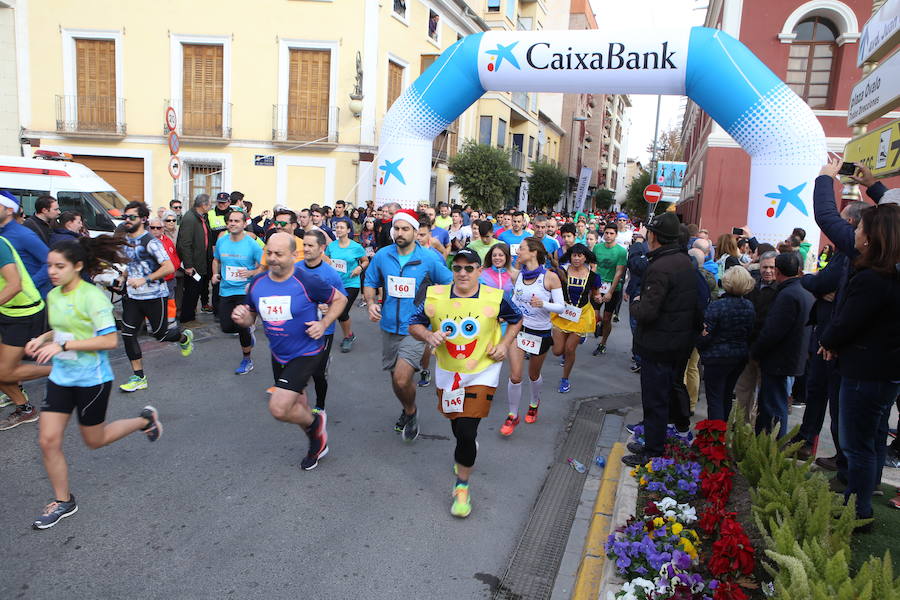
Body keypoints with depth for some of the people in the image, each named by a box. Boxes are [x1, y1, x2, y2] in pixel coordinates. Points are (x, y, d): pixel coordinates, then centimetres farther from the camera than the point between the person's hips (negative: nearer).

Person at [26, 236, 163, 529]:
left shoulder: (92, 296, -19)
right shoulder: (53, 295, 3)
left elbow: (110, 340, -23)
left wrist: (63, 345, -26)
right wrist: (43, 338, 0)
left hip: (91, 379, -6)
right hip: (60, 376, 7)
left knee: (94, 440, 10)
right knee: (48, 440, 2)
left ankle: (145, 419, 34)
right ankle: (63, 502, 21)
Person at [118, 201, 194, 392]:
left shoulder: (150, 242, -16)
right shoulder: (125, 239, 8)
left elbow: (169, 268, -23)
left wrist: (144, 280, -26)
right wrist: (125, 275, 13)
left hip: (154, 296, -7)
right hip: (132, 296, 7)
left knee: (159, 334, 4)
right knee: (128, 334, -1)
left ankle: (184, 337, 40)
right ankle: (139, 377, 9)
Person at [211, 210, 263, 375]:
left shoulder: (252, 244, -10)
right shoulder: (221, 241, 2)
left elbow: (264, 266, -6)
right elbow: (216, 260, 20)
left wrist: (251, 273, -23)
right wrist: (215, 274, 3)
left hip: (245, 291, -4)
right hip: (225, 290, 5)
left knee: (242, 326, -5)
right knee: (226, 327, 2)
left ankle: (247, 360, 18)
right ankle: (247, 333, 37)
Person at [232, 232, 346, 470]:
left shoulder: (307, 282, -20)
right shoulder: (257, 283, -6)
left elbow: (339, 299, -6)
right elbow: (251, 316, 8)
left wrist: (323, 324, -19)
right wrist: (241, 318, -15)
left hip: (306, 353, -6)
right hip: (279, 355, 6)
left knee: (279, 408, -18)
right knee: (297, 407, 22)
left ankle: (315, 422, 14)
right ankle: (317, 444, 48)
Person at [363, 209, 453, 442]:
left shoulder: (429, 258, -9)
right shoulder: (382, 255, -1)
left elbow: (450, 284, 2)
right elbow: (369, 283, 12)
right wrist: (370, 303, -7)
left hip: (415, 329, -4)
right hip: (389, 328, 4)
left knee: (402, 379, -16)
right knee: (396, 378, 18)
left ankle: (411, 412, 16)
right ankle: (407, 410, 47)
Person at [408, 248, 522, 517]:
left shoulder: (495, 298, -11)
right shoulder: (435, 296, -9)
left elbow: (516, 319, 7)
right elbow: (414, 324, 1)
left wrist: (504, 344, -7)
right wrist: (428, 335, -20)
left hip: (482, 372, -3)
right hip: (447, 373, 3)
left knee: (466, 432, -11)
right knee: (457, 428, 20)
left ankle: (462, 487, 12)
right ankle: (467, 452, 56)